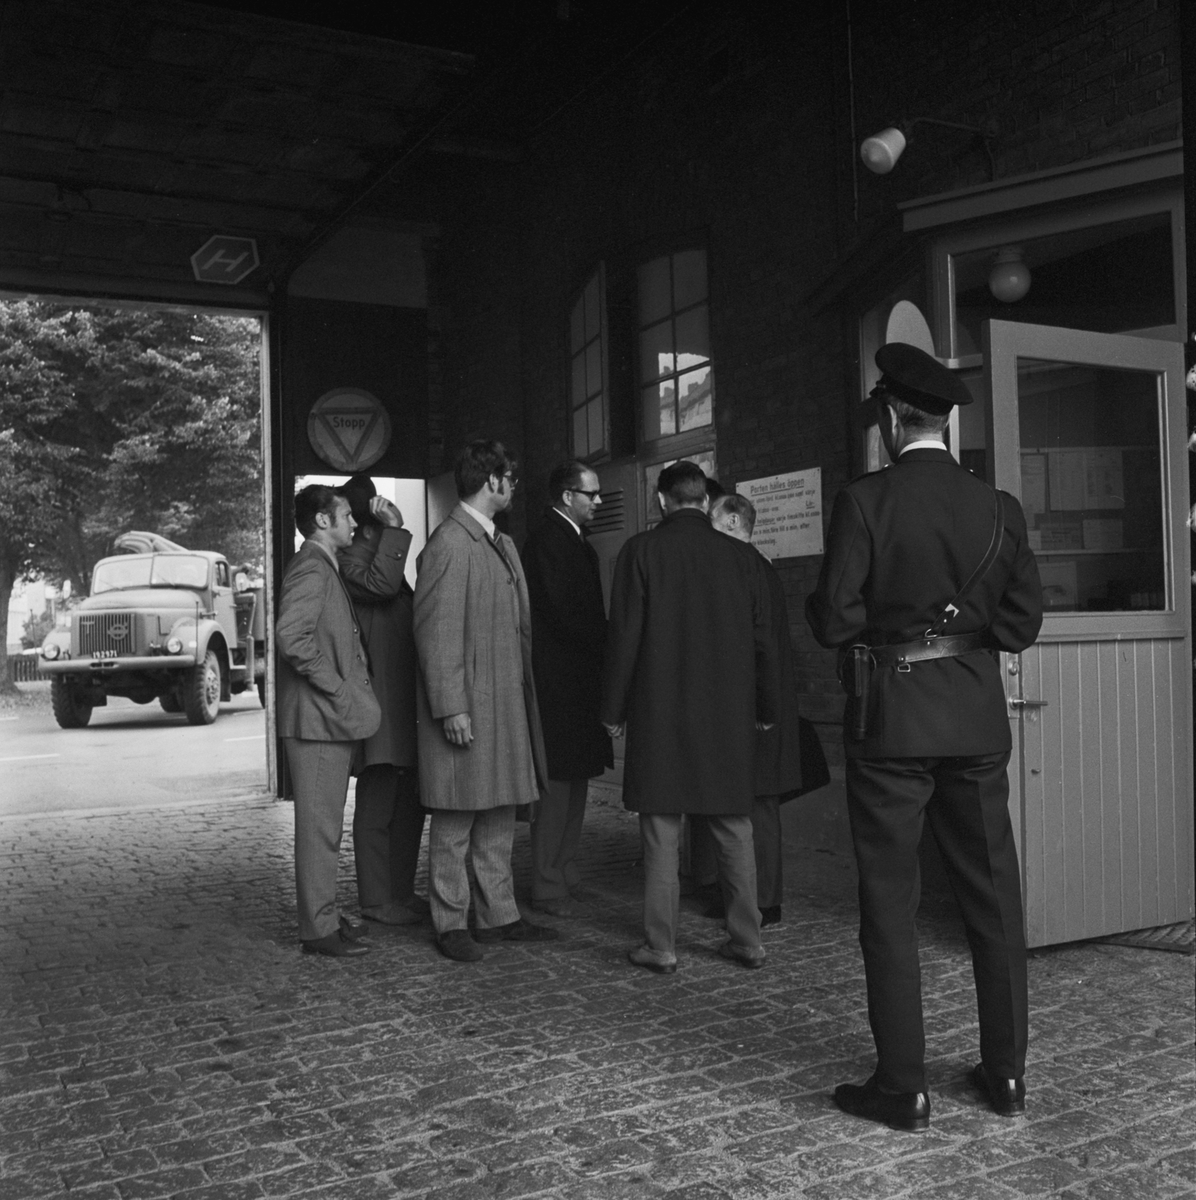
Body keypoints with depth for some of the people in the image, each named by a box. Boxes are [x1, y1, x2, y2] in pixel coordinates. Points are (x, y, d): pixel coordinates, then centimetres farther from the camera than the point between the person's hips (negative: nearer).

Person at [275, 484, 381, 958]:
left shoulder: (326, 569, 18)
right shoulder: (311, 569, -14)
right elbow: (291, 636, -26)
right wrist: (334, 687, -20)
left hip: (333, 719, 10)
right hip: (317, 719, -10)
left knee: (325, 824, 16)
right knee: (319, 825, -4)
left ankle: (323, 913, 26)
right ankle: (319, 928, 3)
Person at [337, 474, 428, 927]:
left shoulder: (387, 554, 21)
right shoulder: (351, 558, -10)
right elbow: (379, 584, -31)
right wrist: (393, 529, -24)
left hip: (404, 700, 10)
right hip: (379, 703, -10)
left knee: (409, 804, 14)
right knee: (377, 808, -2)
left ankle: (401, 893, 24)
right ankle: (376, 900, 8)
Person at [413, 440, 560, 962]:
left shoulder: (503, 545, 17)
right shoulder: (448, 544, -13)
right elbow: (435, 634, -16)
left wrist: (526, 694, 16)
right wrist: (451, 708, -19)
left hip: (507, 705, 9)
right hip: (465, 708, -9)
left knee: (499, 820, 14)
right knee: (454, 822, 2)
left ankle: (499, 916, 24)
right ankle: (451, 924, 13)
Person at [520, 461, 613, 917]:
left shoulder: (576, 542, 18)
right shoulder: (547, 540, -14)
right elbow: (562, 613, -20)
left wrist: (604, 648, 5)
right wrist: (607, 647, -11)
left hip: (578, 680, 10)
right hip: (560, 680, -10)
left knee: (575, 780, 14)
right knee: (558, 783, -4)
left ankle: (566, 875, 24)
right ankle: (548, 888, 4)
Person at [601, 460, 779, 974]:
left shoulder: (641, 551, -5)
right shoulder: (739, 555, 3)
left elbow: (625, 634, -7)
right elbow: (759, 637, 6)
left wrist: (614, 709, 1)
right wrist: (765, 708, 16)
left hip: (660, 714, -3)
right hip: (728, 717, 3)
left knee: (661, 831, 4)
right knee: (734, 827, 12)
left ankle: (660, 946, 9)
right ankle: (746, 939, 18)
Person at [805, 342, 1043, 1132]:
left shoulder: (864, 502, -10)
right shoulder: (999, 508, 2)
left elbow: (835, 622, -12)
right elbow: (1022, 623, 4)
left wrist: (819, 604, 9)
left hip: (891, 722, -4)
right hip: (977, 720, 4)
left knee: (890, 903, 5)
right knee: (994, 896, 14)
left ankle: (903, 1087, 12)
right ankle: (1007, 1073, 25)